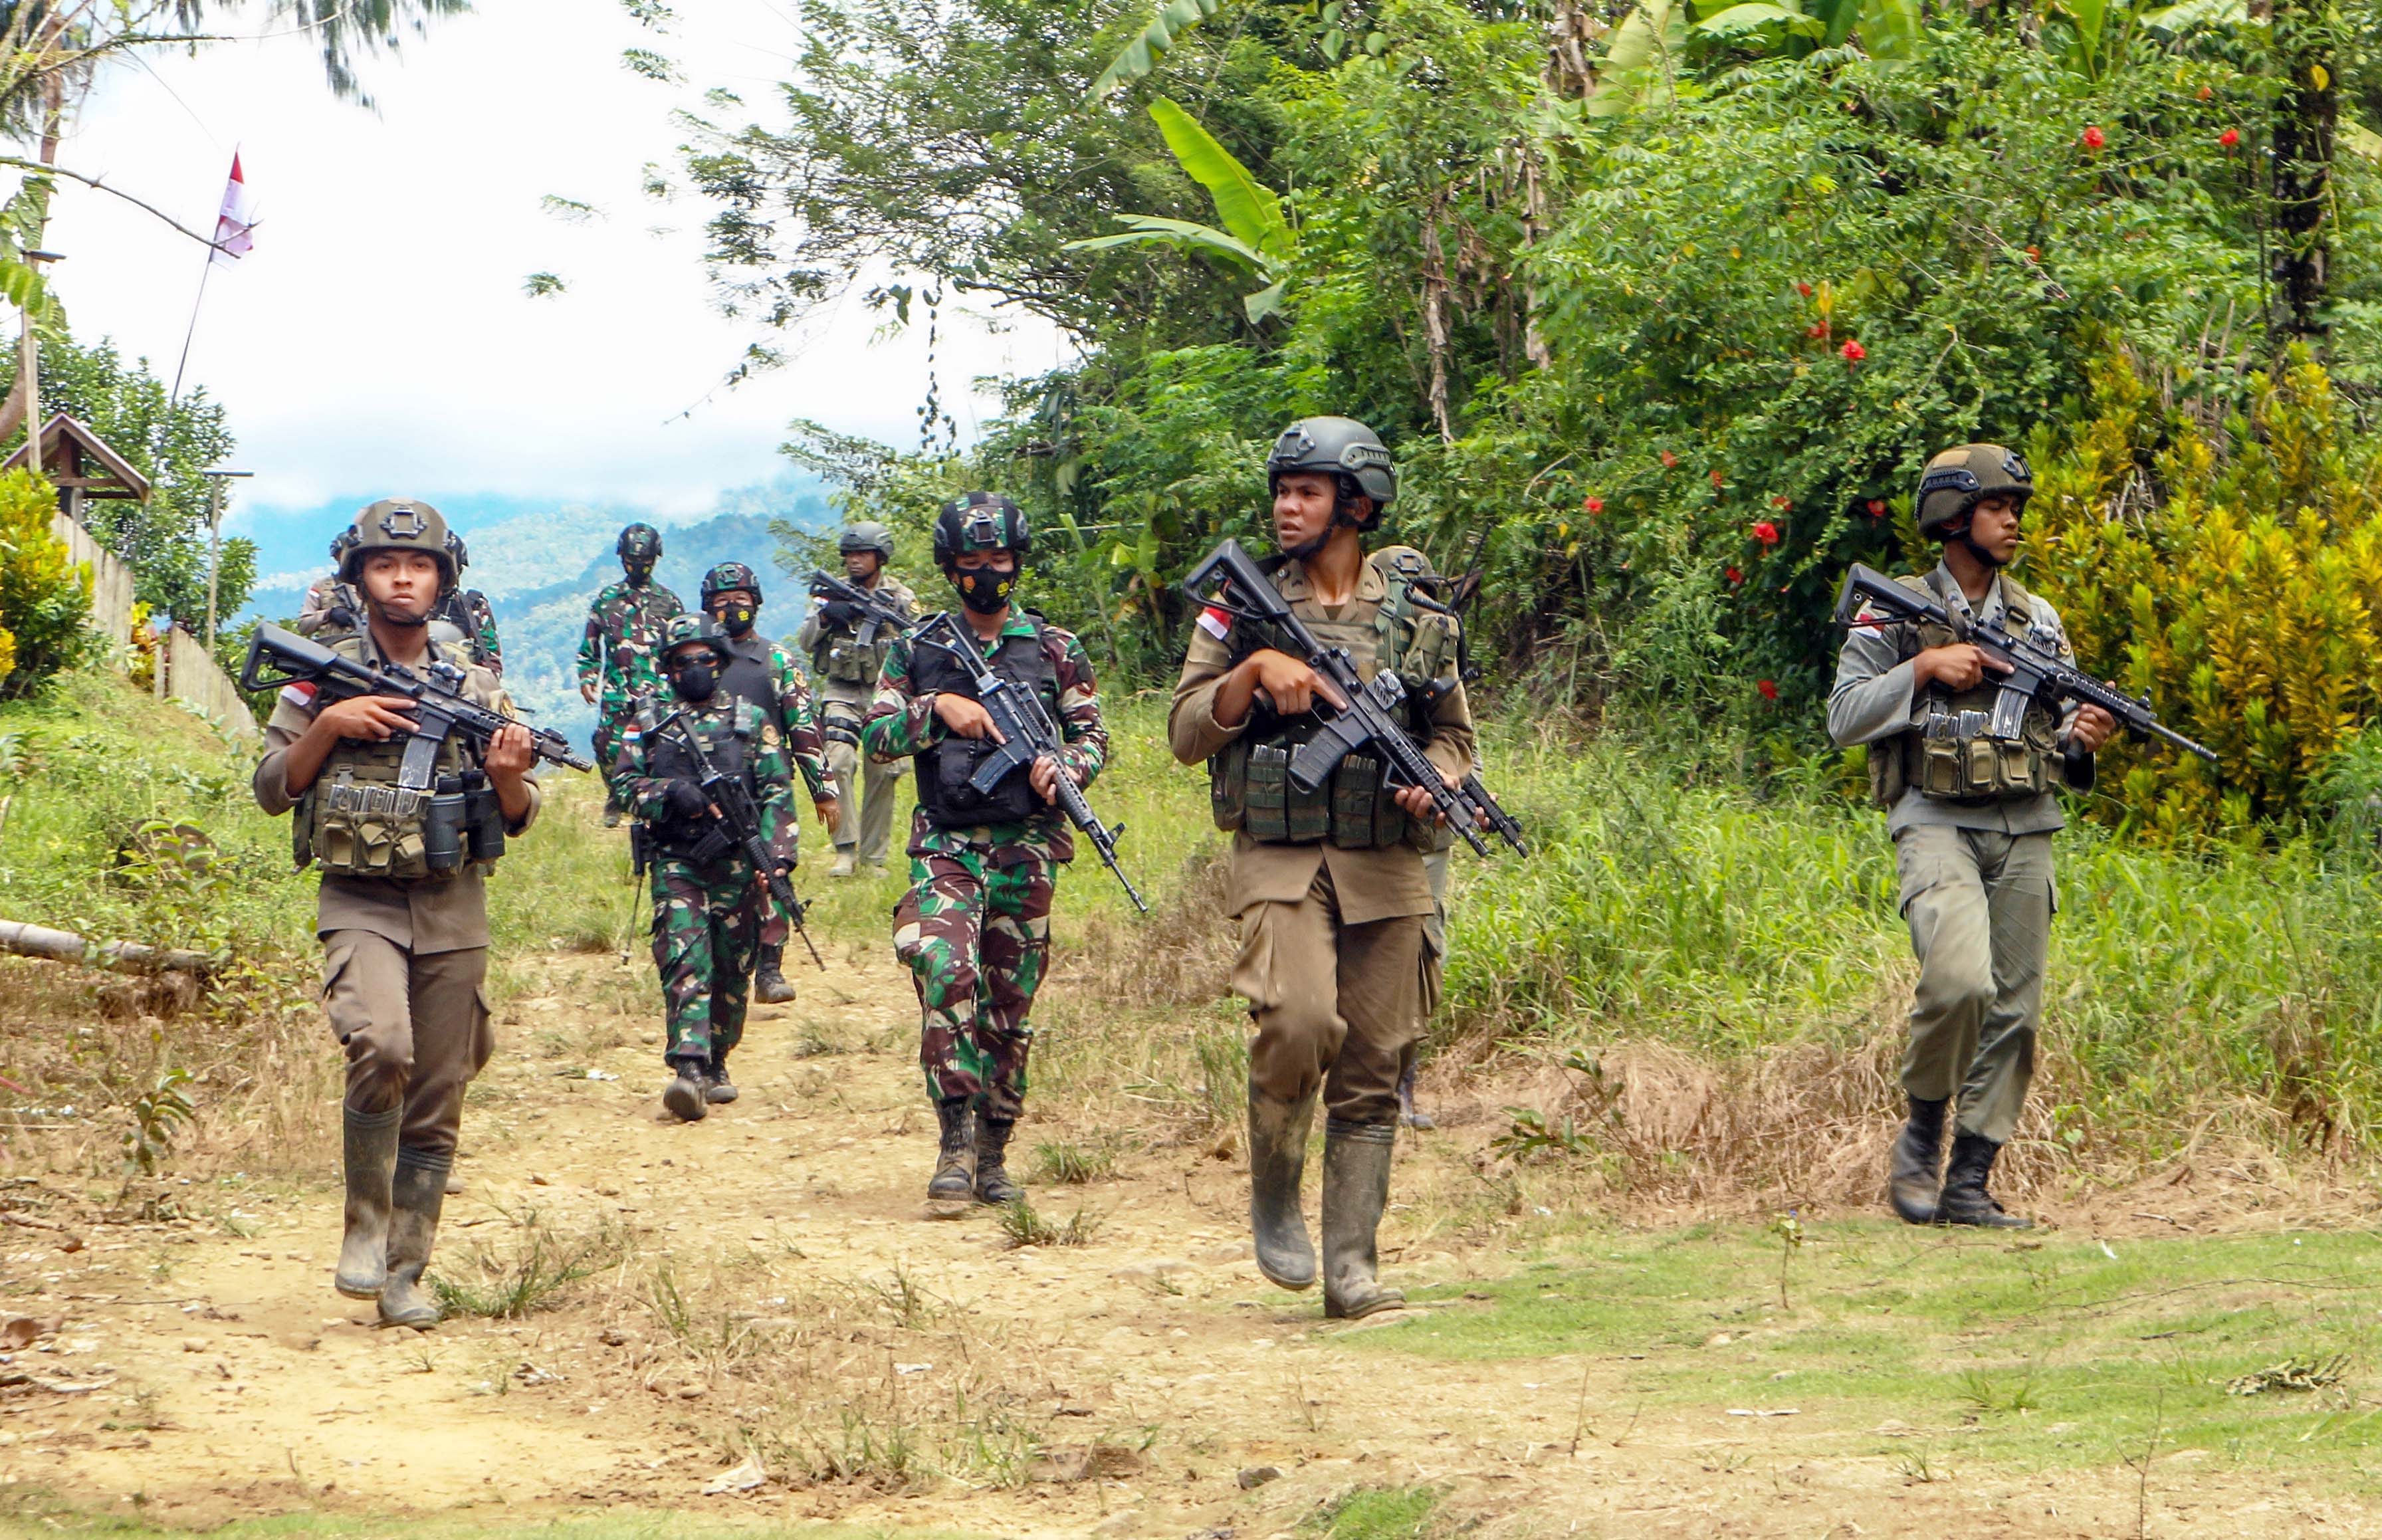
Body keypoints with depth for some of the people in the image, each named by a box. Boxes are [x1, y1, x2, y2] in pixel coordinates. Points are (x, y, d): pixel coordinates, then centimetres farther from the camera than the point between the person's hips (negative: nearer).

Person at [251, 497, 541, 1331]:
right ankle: (366, 1223, -8)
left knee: (436, 1106, 4)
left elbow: (519, 816, 10)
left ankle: (405, 1271, 15)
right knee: (382, 1047, -27)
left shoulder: (476, 687, 8)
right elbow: (272, 789, 4)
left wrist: (507, 774, -12)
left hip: (454, 911, 3)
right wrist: (328, 725, -11)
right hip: (359, 906, -3)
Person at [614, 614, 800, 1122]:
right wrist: (669, 793, -16)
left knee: (732, 972, 6)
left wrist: (777, 856, -9)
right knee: (684, 960, -17)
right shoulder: (648, 720, 11)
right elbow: (623, 781, 4)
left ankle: (716, 1065, 21)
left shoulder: (752, 720, 10)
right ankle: (688, 1069, -26)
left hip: (737, 864, 1)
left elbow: (777, 792, 4)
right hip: (676, 861, -1)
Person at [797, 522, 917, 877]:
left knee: (881, 774, -1)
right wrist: (824, 617, -14)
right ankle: (845, 851, -15)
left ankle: (873, 857, 10)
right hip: (842, 692, 0)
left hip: (885, 692, 0)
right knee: (839, 762, -19)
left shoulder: (901, 597, 4)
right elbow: (804, 643, 4)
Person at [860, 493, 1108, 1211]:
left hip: (1028, 847, 1)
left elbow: (1094, 737, 10)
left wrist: (1062, 768, -12)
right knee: (946, 969, -23)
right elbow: (875, 737, 4)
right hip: (946, 846, -1)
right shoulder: (917, 651, 8)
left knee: (1011, 1002, 5)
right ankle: (955, 1140, -20)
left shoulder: (1055, 650, 8)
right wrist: (938, 707, -13)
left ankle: (992, 1152, 16)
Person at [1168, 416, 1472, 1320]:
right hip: (1280, 861, -2)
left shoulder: (1414, 610, 9)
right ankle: (1273, 1193, 2)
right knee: (1299, 1023, -24)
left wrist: (1434, 780, -5)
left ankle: (1352, 1270, 8)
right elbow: (1187, 736, 4)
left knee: (1372, 1073, 1)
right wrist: (1254, 670, -11)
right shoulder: (1244, 607, 6)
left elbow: (1455, 733, 17)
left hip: (1386, 868, 2)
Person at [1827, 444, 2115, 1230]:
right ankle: (1921, 1132, -3)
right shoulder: (1893, 614, 3)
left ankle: (1969, 1184, 8)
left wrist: (2080, 736, -3)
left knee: (2014, 1009, 1)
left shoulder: (2039, 619, 16)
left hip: (2026, 833, 5)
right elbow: (1844, 716, -3)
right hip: (1937, 824, -5)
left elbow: (2062, 723, 19)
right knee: (1960, 980, -26)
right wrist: (1924, 669, -13)